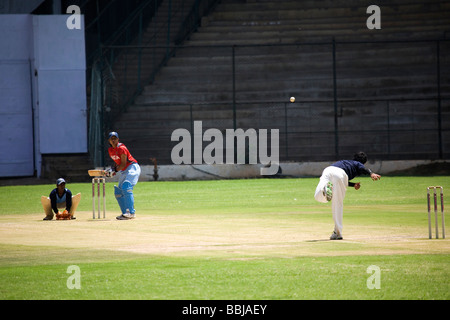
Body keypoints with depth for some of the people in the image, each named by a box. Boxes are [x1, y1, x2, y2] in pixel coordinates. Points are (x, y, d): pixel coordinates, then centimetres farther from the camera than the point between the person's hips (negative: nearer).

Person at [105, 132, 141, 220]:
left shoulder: (121, 148, -17)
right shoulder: (110, 150, 9)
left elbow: (123, 164, -19)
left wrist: (115, 170, -22)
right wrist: (112, 169, 2)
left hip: (132, 167, -10)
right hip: (123, 171, 10)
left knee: (126, 187, -26)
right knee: (118, 192, 5)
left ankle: (131, 213, -28)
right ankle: (125, 213, 9)